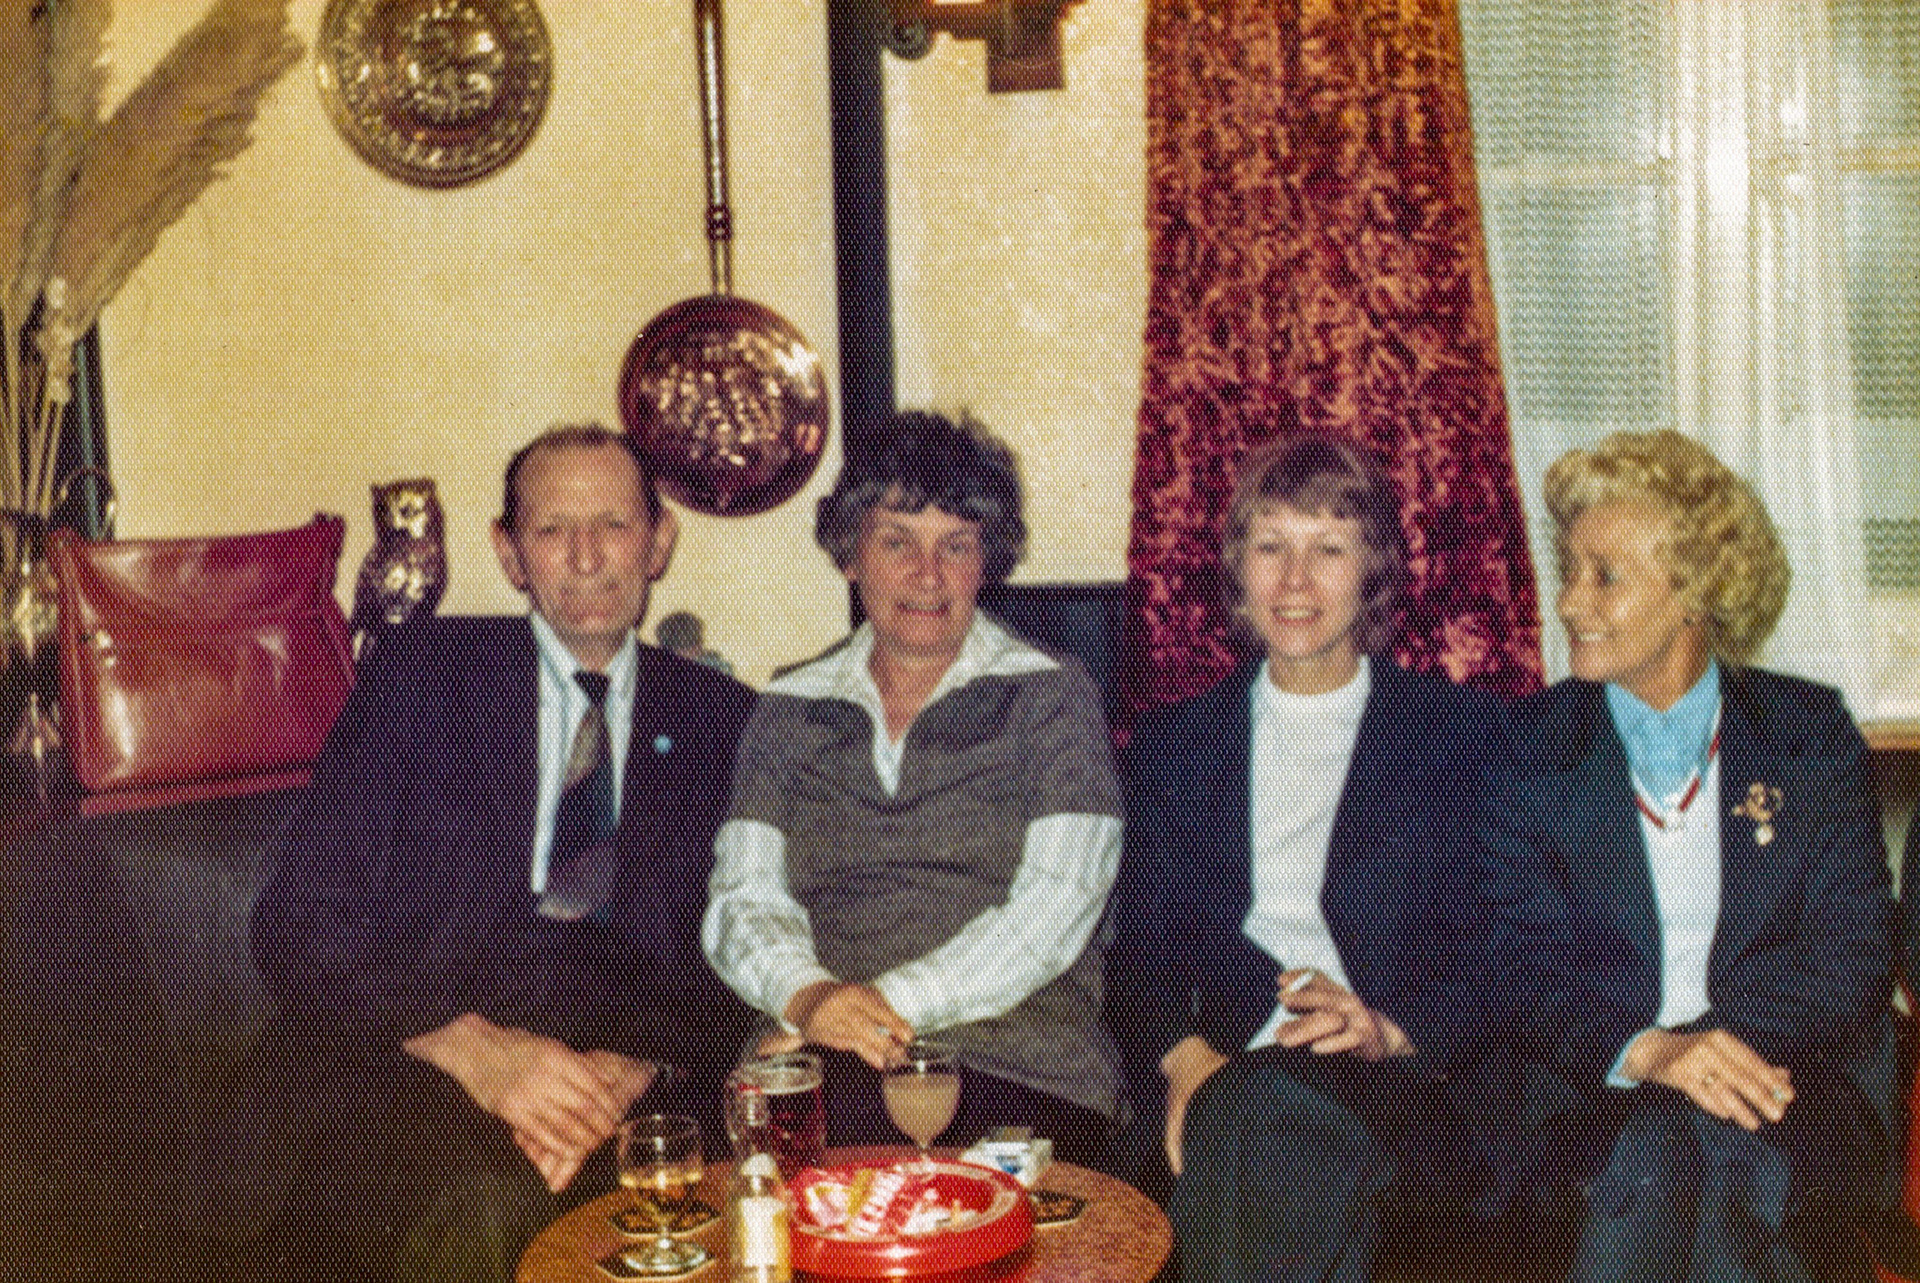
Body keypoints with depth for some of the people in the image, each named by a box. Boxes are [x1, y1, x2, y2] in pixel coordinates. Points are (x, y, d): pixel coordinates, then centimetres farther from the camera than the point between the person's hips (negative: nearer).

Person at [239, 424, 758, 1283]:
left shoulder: (722, 720, 16)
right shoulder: (418, 675, 10)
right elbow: (297, 926, 2)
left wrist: (637, 1068, -13)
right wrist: (471, 1046, -15)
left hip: (643, 1068, 3)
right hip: (410, 1048, -3)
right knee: (481, 1208, -36)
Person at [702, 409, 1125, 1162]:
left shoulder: (1051, 697, 6)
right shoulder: (788, 713, 15)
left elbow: (1055, 910, -5)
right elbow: (742, 897, 6)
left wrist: (886, 1004, -15)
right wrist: (808, 995, -17)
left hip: (1020, 1072, -2)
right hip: (824, 1067, 2)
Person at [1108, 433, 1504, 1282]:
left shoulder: (1466, 733, 11)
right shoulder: (1171, 743, 19)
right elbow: (1139, 947, 11)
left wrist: (1392, 1030, -15)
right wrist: (1183, 1053, -9)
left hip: (1403, 1090, -2)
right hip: (1222, 1080, 2)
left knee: (1261, 1116, -35)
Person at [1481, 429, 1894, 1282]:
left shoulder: (1811, 733, 9)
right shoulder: (1531, 744, 8)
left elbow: (1852, 948, 2)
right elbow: (1525, 957, -2)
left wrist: (1728, 1049, -16)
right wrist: (1646, 1051, -21)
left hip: (1790, 1071, 1)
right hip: (1597, 1088, 0)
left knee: (1738, 1154, -34)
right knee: (1657, 1152, -34)